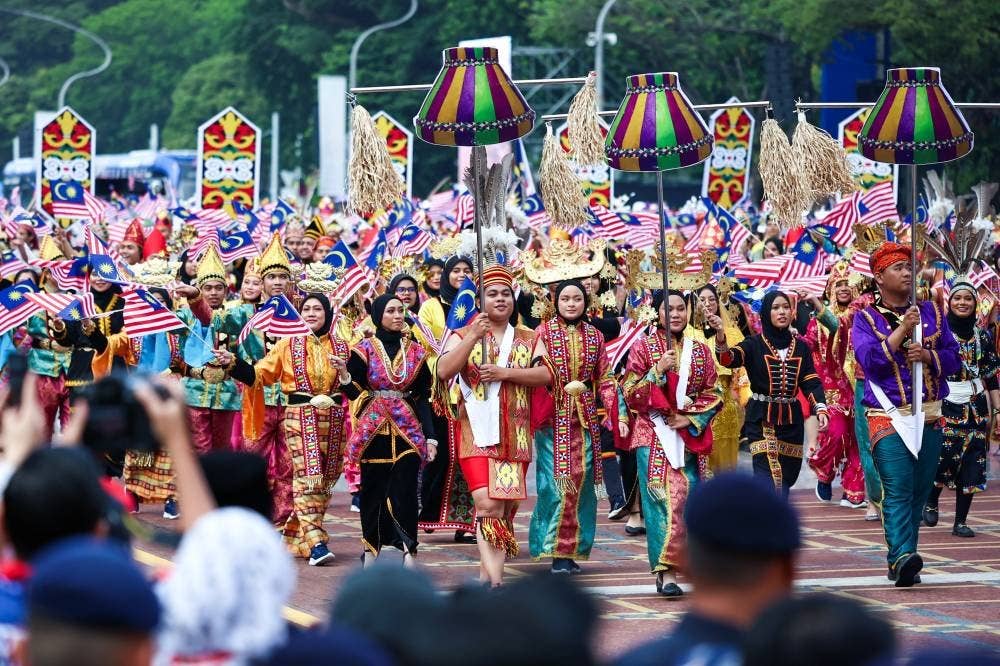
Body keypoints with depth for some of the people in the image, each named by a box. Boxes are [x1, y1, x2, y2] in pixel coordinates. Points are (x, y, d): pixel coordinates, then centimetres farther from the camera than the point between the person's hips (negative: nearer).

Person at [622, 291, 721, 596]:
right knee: (664, 497, -15)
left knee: (686, 497, -1)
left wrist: (690, 418, -5)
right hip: (654, 434, -3)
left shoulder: (700, 351, 11)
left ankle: (666, 569, 11)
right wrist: (657, 371, -15)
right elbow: (630, 394, -3)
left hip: (689, 435, 4)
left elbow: (713, 395, 10)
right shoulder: (644, 348, 2)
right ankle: (666, 572, -18)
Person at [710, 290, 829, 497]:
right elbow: (728, 358, -19)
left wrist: (820, 408, -13)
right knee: (770, 481, -16)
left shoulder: (801, 346, 10)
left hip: (791, 420, 4)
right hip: (762, 419, -4)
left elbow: (811, 382, 4)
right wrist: (720, 334, -39)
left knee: (786, 478, 7)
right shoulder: (754, 344, -1)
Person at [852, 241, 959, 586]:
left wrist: (927, 355, -10)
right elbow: (869, 360, -13)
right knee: (898, 489, -18)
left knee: (919, 491, 5)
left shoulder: (932, 312, 12)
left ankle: (901, 561, 11)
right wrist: (902, 329, -18)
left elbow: (953, 360, 10)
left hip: (930, 416, 4)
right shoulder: (865, 318, 3)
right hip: (888, 416, -4)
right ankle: (903, 556, -30)